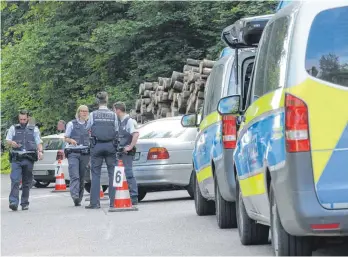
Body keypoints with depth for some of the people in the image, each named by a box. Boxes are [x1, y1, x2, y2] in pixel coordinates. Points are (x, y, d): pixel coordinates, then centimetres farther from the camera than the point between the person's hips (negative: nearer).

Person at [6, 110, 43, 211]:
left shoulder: (34, 129, 14)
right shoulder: (13, 128, 14)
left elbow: (39, 142, 10)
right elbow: (7, 140, 8)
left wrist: (40, 151, -10)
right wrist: (11, 143, -16)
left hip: (28, 159, 1)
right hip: (16, 158, -1)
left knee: (27, 182, 4)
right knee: (15, 181, -14)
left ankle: (25, 203, 12)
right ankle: (13, 202, -22)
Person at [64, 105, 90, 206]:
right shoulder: (71, 124, 6)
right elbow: (66, 138, 8)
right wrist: (71, 140, -13)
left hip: (85, 153, 3)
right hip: (73, 153, -3)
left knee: (82, 177, 4)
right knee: (74, 175, -17)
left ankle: (79, 199, 10)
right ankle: (74, 195, -29)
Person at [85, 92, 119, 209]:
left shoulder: (93, 115, -2)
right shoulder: (113, 115, 0)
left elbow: (88, 128, 7)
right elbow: (116, 130, 4)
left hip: (96, 145, -1)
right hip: (110, 145, 1)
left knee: (95, 174, 3)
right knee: (112, 173, 7)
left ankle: (94, 202, -1)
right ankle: (113, 201, 5)